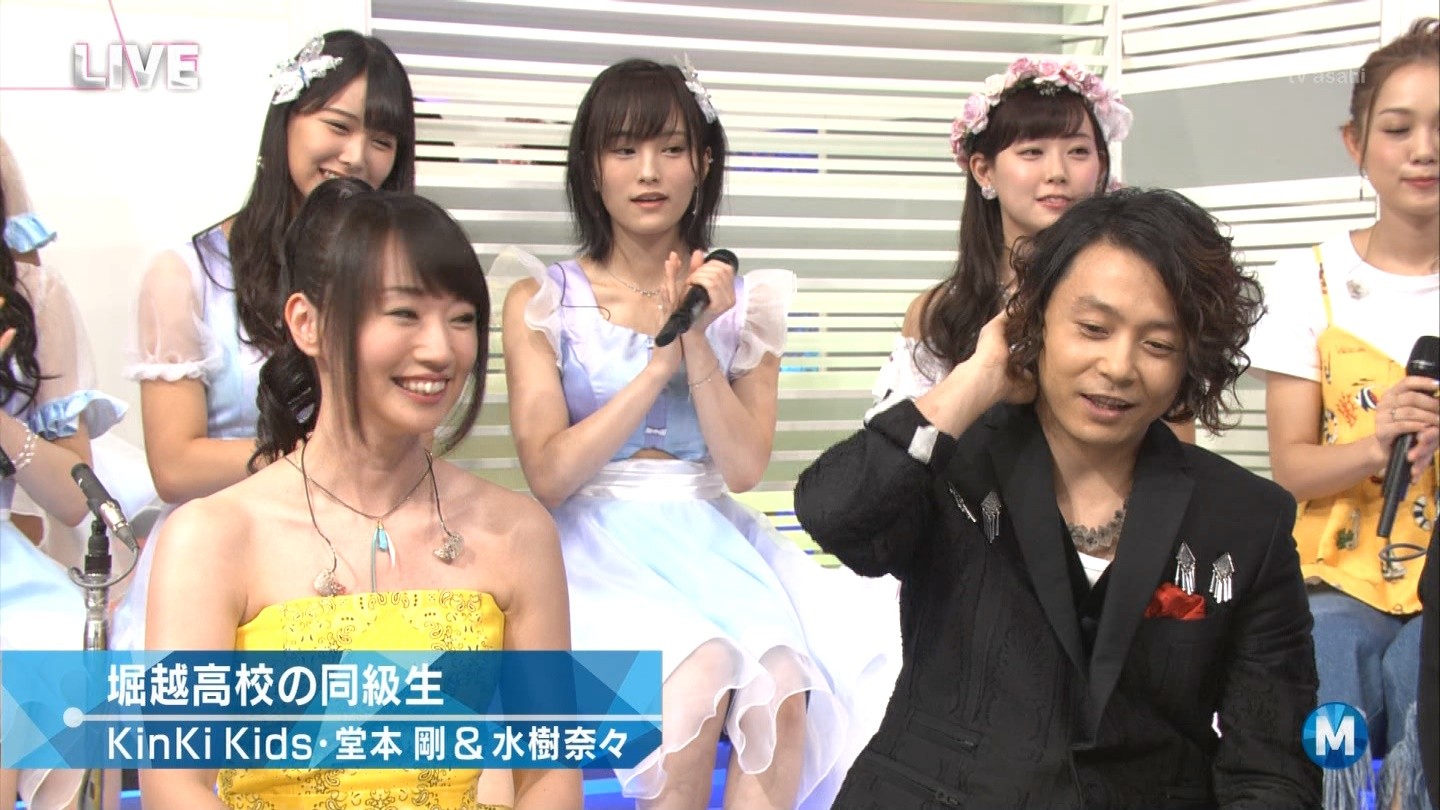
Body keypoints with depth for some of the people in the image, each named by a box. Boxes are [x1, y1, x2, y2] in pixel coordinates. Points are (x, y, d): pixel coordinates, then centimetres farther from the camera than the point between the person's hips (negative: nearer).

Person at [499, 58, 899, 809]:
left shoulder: (743, 302, 8)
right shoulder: (541, 301, 2)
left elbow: (743, 467, 0)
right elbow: (548, 476, -7)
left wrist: (698, 340, -11)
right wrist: (658, 362, -12)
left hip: (712, 539, 2)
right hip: (600, 545, -2)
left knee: (783, 691, -28)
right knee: (696, 684, -31)